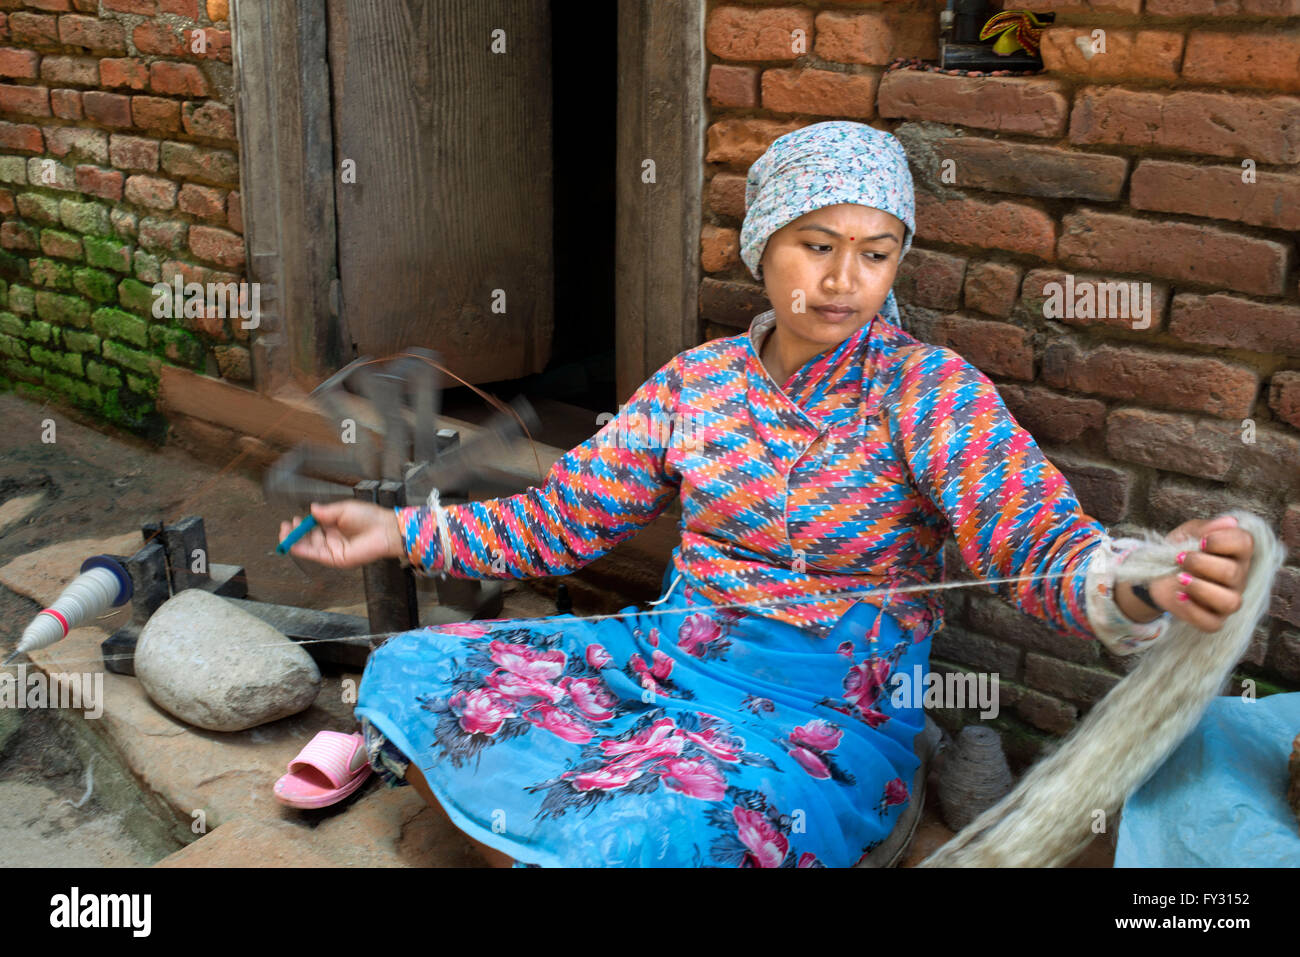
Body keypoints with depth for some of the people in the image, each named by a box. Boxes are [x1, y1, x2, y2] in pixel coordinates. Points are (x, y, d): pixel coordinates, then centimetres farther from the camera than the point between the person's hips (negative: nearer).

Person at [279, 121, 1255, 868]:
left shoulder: (930, 390, -8)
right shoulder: (698, 380, 6)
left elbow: (1038, 541, -22)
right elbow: (559, 523, 10)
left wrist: (1140, 585, -45)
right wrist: (404, 529, 1)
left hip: (827, 716, -4)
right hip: (671, 655, 5)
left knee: (640, 835, -34)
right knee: (414, 674, -11)